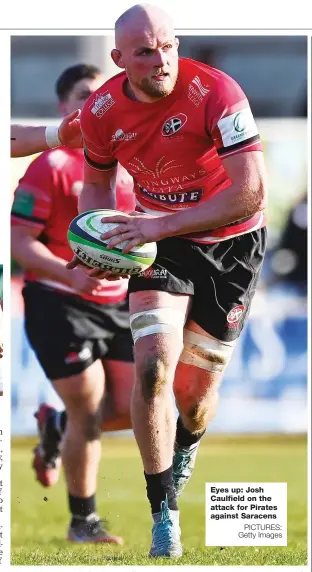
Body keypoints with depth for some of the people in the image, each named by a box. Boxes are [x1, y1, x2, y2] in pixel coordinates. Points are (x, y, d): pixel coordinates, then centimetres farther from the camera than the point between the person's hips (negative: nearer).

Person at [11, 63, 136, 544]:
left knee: (137, 409, -1)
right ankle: (83, 523, 12)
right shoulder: (51, 167, -11)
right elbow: (20, 242, -15)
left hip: (118, 304, 6)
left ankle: (57, 425, 29)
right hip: (60, 306, -6)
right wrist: (73, 275, -28)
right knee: (90, 415, -7)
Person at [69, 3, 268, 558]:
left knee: (195, 392, 5)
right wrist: (98, 243, -9)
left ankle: (186, 445, 44)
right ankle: (164, 513, -6)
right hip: (159, 240, 2)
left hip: (230, 245, -2)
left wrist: (163, 224, -33)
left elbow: (251, 194, -29)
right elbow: (97, 183, 10)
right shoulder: (102, 111, -11)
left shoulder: (217, 95, -25)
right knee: (153, 370, -20)